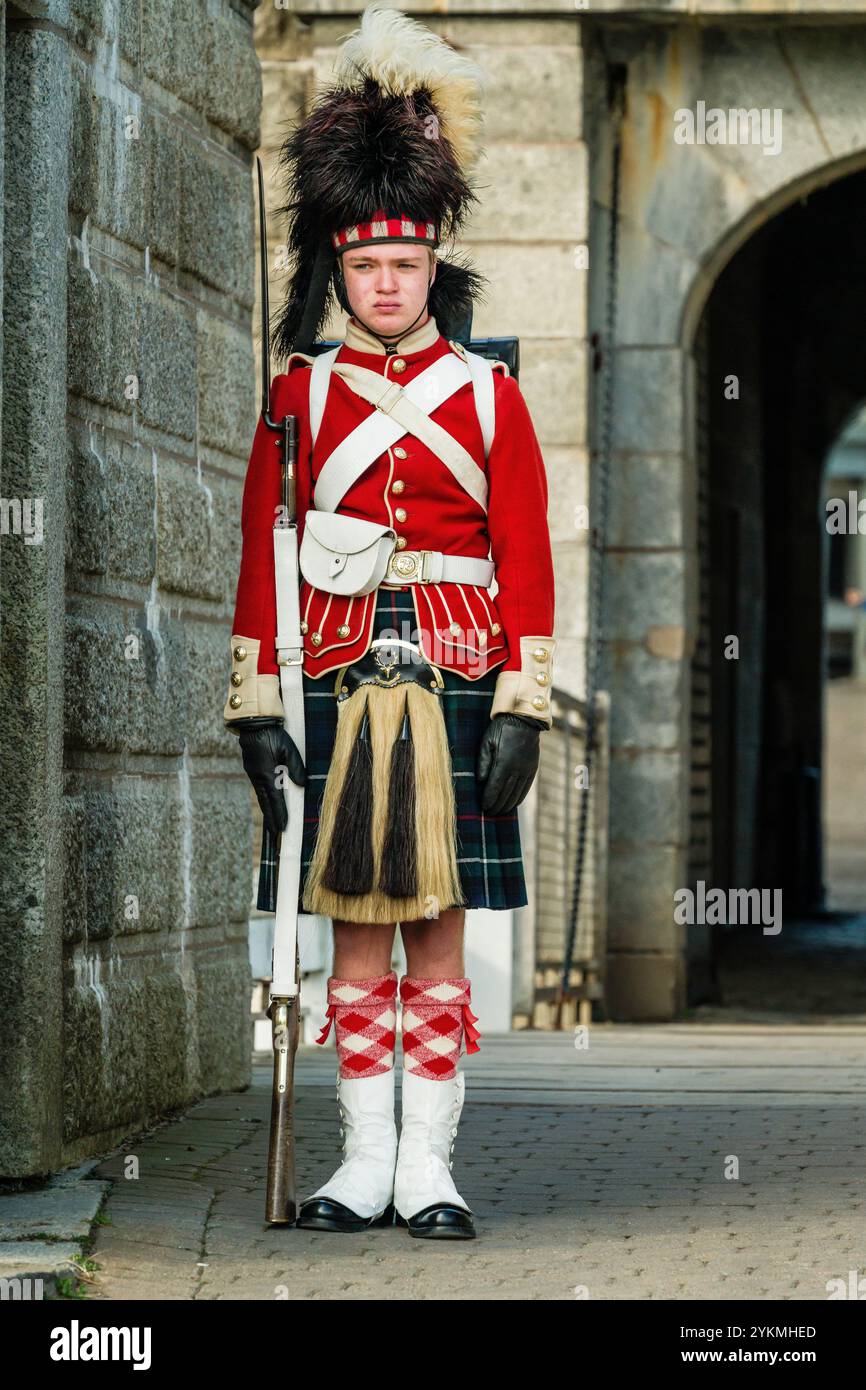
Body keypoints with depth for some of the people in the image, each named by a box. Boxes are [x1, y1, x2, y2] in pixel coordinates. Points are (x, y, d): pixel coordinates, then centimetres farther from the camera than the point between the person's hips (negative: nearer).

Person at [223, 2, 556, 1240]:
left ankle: (430, 1170, 4)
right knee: (359, 936, 3)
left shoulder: (489, 397, 6)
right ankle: (368, 1162, 8)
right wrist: (255, 708, -2)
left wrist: (521, 708, -5)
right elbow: (261, 562, 5)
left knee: (439, 935, 1)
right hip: (343, 685, 1)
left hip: (456, 686, 0)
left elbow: (528, 565, 3)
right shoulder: (301, 397, 7)